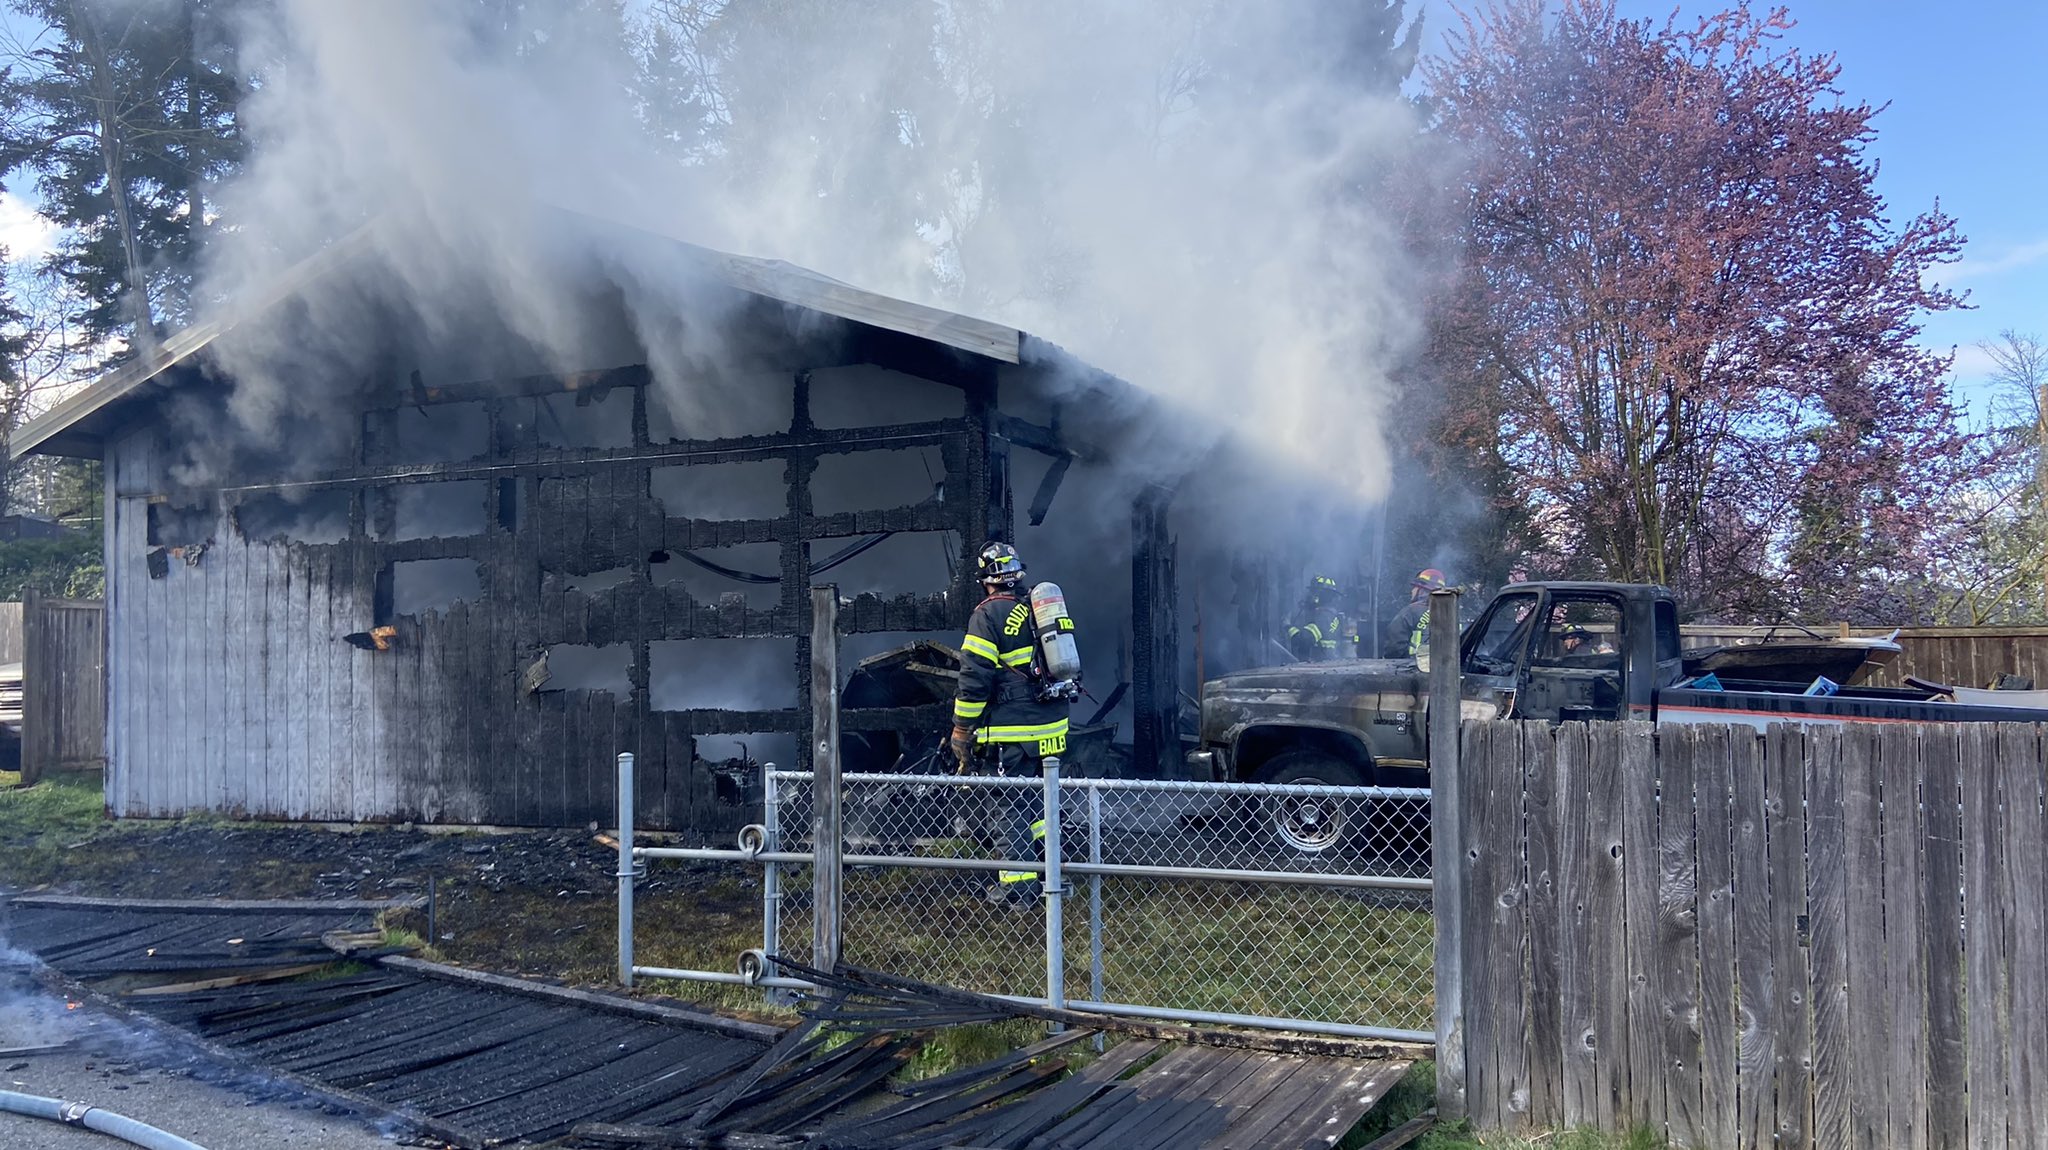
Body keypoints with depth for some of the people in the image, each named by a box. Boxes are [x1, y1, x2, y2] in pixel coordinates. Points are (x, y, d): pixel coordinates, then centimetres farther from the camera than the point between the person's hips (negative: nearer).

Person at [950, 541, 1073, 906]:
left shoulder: (989, 615, -11)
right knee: (1043, 800, 20)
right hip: (1052, 726, 7)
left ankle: (1017, 884, 5)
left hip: (1014, 731, -7)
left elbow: (975, 678, -13)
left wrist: (962, 731, -6)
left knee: (1016, 806, 0)